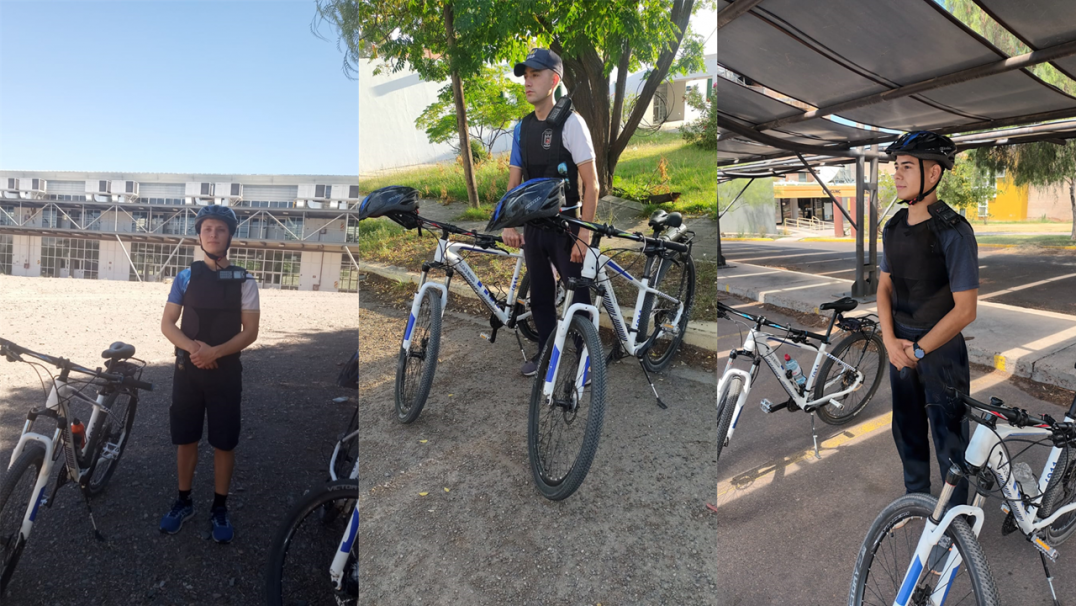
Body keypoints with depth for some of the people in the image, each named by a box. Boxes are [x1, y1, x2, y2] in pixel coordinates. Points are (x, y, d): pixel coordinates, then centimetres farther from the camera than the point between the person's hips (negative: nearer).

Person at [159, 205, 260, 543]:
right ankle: (183, 502, 29)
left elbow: (250, 331, -6)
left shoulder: (244, 281, -2)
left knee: (224, 443, 5)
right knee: (185, 439, 12)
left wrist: (215, 352, -21)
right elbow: (166, 324, 2)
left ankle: (220, 508, 19)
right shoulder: (185, 277, 3)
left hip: (226, 371, -2)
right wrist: (192, 347, -16)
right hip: (187, 369, 2)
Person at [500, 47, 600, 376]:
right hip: (533, 226, 6)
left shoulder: (570, 122, -11)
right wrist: (508, 224, 2)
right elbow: (514, 181, 12)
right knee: (539, 296, 16)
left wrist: (584, 233, -18)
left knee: (576, 297, 2)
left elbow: (591, 184, -13)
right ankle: (546, 354, 32)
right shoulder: (522, 126, 7)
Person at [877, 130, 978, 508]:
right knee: (907, 433, 19)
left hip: (941, 350, -6)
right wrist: (891, 341, -5)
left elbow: (964, 310, -18)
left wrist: (917, 350, -14)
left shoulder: (954, 232, -17)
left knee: (949, 441, 8)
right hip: (900, 347, 6)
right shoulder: (893, 227, 3)